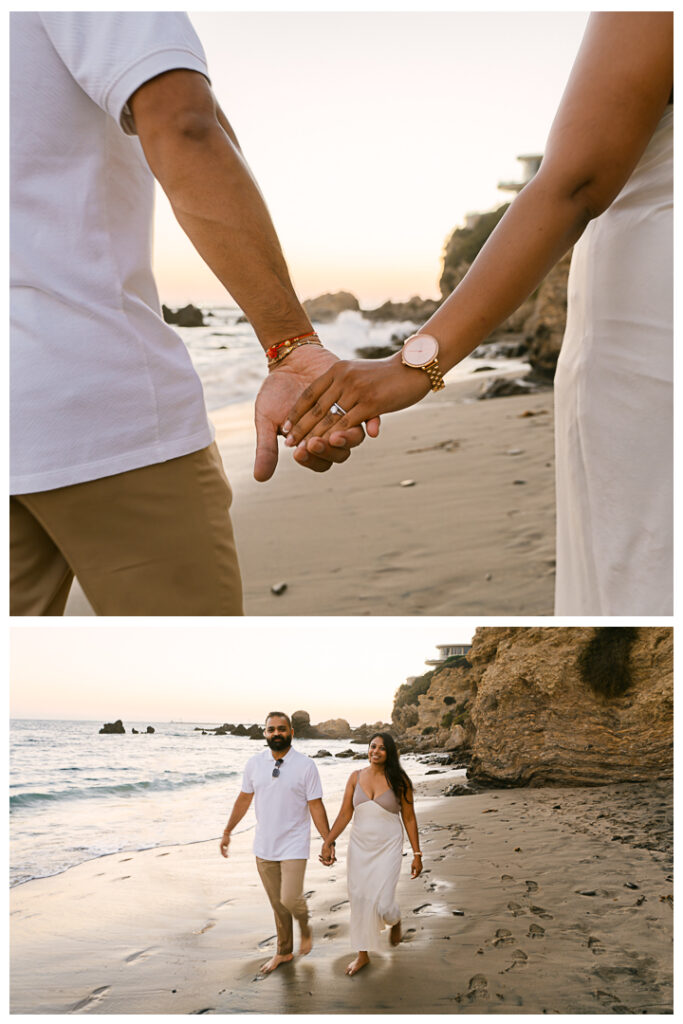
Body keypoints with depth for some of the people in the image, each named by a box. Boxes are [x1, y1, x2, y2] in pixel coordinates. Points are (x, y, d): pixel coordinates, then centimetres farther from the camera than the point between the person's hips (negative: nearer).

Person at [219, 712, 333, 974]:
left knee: (290, 899, -12)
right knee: (276, 904, 12)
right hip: (264, 846, 3)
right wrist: (227, 832, 15)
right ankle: (284, 952, 30)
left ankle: (305, 928, 21)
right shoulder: (254, 763, 0)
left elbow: (316, 807, -6)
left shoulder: (306, 765, -9)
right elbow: (244, 800, 11)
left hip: (294, 846, -3)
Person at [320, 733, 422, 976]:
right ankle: (362, 955, 24)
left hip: (388, 847, -3)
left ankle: (395, 921, 30)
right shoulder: (356, 777, 0)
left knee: (382, 903, -8)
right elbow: (345, 814, 2)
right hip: (359, 846, 3)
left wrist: (417, 854, -2)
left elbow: (409, 818, -2)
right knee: (359, 899, 7)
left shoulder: (398, 781, -7)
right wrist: (327, 841, -7)